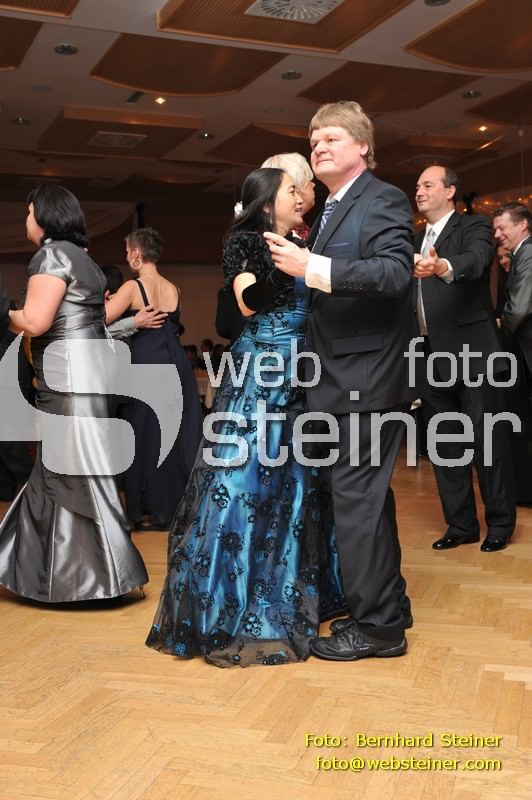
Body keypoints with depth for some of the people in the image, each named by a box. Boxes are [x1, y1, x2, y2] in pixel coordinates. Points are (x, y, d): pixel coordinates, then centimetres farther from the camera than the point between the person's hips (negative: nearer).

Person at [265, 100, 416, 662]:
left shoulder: (383, 201, -8)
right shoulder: (330, 212, 18)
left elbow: (395, 272, -24)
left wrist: (312, 266, -28)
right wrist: (297, 261, 5)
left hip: (367, 379, -9)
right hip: (341, 380, 10)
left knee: (357, 497, -5)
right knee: (366, 496, 17)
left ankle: (376, 626, 7)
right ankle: (386, 606, 32)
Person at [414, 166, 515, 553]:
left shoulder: (474, 226, -3)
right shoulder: (418, 240, 17)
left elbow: (476, 259, -26)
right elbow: (409, 291, 15)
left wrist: (444, 267, -47)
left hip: (472, 353, -7)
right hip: (432, 358, 7)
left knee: (488, 443, 0)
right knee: (444, 446, 11)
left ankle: (500, 523, 16)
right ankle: (461, 524, 23)